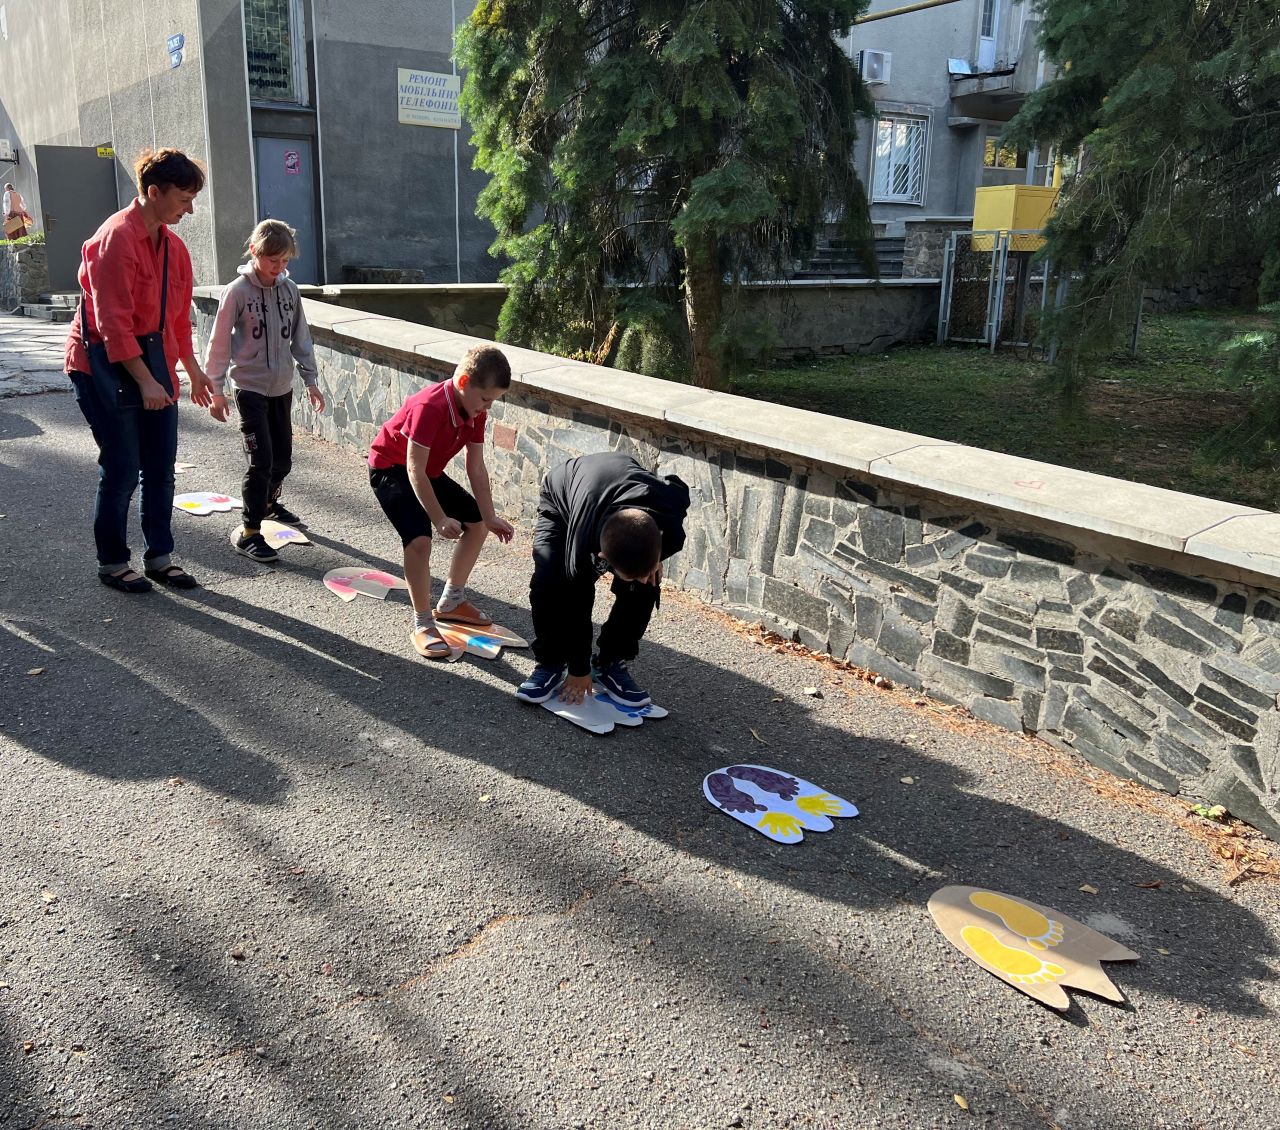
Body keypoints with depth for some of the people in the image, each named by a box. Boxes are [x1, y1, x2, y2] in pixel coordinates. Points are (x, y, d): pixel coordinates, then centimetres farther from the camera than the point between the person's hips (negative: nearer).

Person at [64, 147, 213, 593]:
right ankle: (112, 564, 14)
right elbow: (112, 322, -22)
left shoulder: (172, 244, 7)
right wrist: (146, 382, -24)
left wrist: (192, 368, 19)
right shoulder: (117, 238, -18)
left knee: (160, 467, 9)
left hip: (152, 358, 8)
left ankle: (159, 557, 21)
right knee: (122, 469, -2)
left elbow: (178, 314, 16)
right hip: (105, 362, -8)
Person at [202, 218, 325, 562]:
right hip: (250, 387, -5)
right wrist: (216, 389, -9)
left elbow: (300, 337, 10)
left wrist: (310, 380, 10)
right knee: (261, 460, -10)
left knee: (283, 457, 13)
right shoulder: (237, 291, -11)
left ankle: (269, 502, 42)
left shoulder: (289, 289, 2)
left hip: (282, 387, 5)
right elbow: (220, 342, -8)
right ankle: (250, 533, -1)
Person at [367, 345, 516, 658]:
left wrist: (490, 517, -10)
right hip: (390, 468, -9)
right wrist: (440, 519, -34)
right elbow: (415, 471, -33)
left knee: (476, 522, 12)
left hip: (430, 472, 9)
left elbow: (476, 468, -5)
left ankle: (451, 602, 26)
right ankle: (422, 625, -12)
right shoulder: (429, 407, -34)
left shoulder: (475, 412, -10)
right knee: (419, 538, -27)